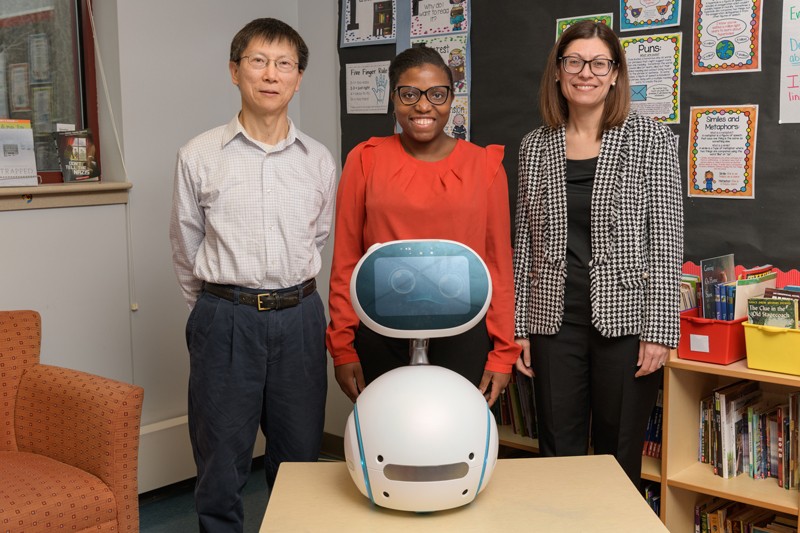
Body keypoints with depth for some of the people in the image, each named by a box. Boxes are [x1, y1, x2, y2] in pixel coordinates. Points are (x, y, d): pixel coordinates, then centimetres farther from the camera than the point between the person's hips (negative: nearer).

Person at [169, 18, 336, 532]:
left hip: (298, 318, 2)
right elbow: (186, 247, 9)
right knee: (221, 463, 6)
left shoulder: (320, 161, 5)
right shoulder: (199, 156, -1)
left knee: (301, 459, 12)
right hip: (225, 320, -2)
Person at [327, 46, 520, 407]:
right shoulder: (366, 159, 1)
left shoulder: (484, 164, 2)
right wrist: (342, 348, 2)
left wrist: (503, 351, 1)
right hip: (381, 340, 0)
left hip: (462, 339, 0)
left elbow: (499, 263, 3)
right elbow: (345, 261, 3)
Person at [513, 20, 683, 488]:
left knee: (620, 457, 8)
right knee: (558, 453, 10)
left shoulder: (651, 139, -2)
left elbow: (666, 239, -5)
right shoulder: (536, 147, 7)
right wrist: (519, 326, 7)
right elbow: (525, 241, 10)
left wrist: (660, 331, -11)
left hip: (625, 318, -2)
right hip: (555, 319, 3)